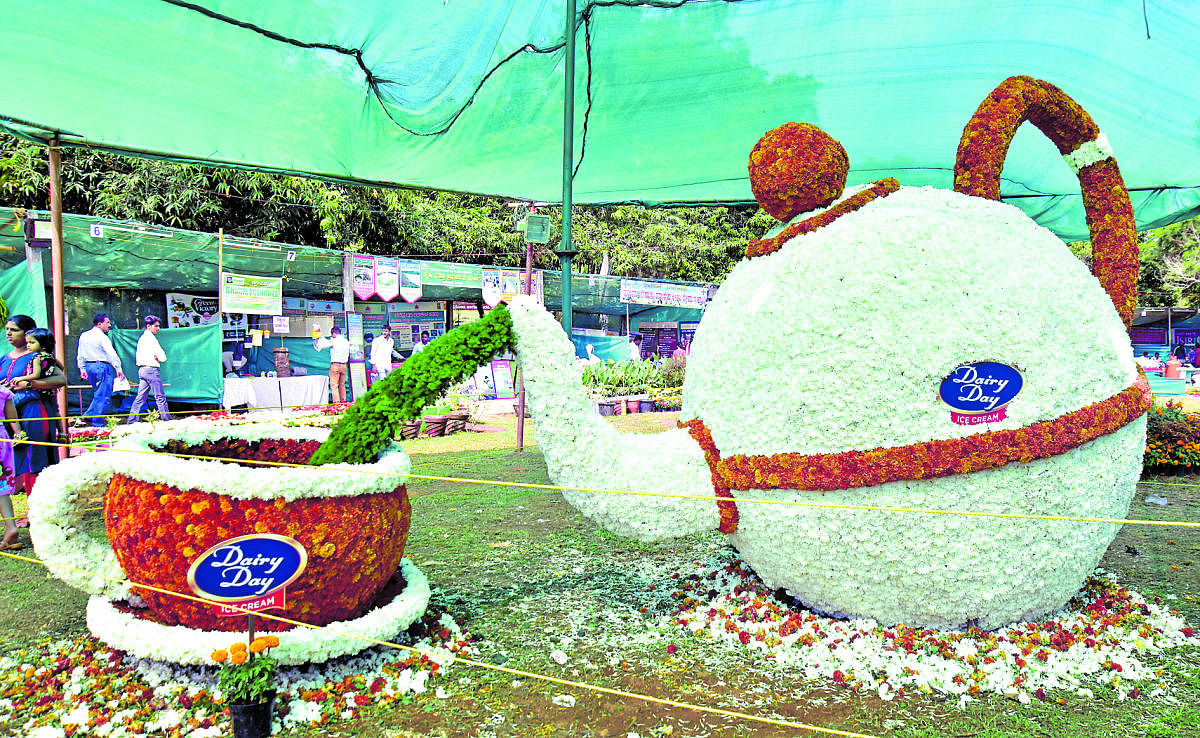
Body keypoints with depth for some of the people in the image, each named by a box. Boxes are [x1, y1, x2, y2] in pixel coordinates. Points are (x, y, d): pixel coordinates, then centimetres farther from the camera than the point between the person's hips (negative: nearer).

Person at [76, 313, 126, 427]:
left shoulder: (84, 336, 12)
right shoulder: (102, 337, -13)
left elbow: (80, 355, 17)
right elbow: (111, 354, -20)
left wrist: (82, 369, 23)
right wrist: (118, 369, -21)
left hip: (89, 366, 8)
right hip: (102, 366, -8)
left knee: (98, 394, 22)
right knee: (103, 396, -3)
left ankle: (88, 415, 16)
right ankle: (98, 423, -2)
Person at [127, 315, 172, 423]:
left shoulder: (142, 338, 16)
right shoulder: (151, 338, -11)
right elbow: (163, 357, -13)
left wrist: (155, 358, 8)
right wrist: (158, 359, 9)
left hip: (142, 369, 9)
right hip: (151, 369, -9)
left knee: (140, 397, 8)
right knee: (160, 397, -4)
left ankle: (132, 420, 6)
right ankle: (167, 419, -2)